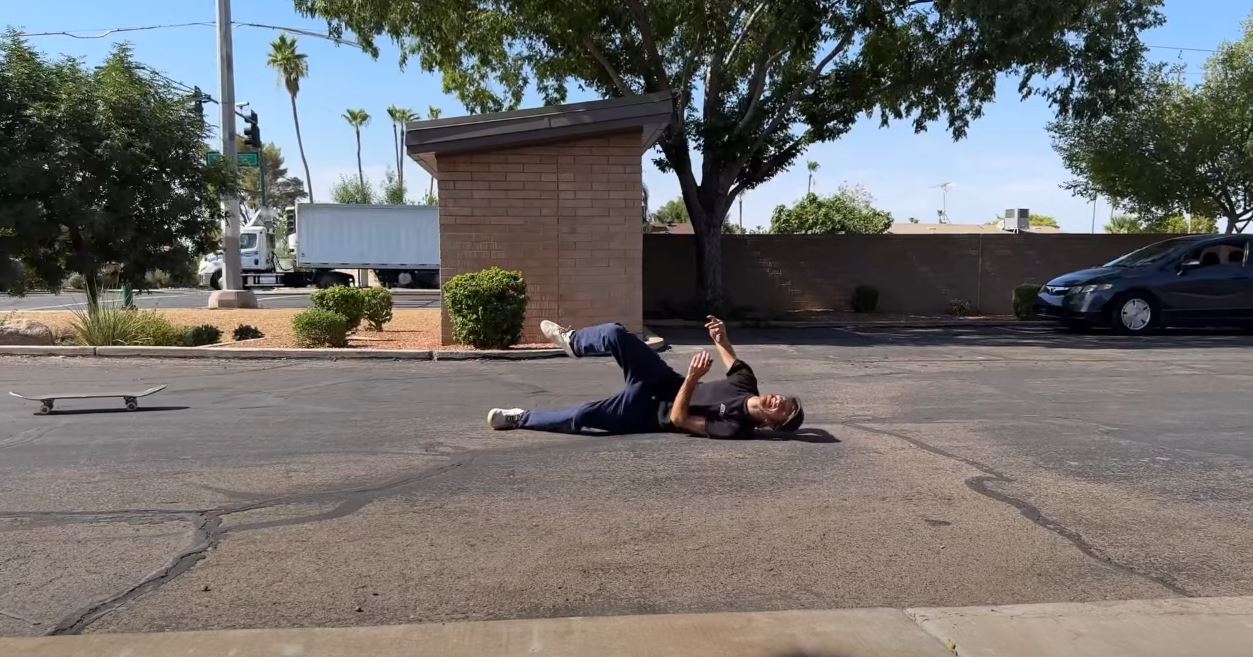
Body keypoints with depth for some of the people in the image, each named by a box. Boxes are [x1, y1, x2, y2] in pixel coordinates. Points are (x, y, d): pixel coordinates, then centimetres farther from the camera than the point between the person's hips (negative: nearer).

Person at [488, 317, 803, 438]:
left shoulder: (737, 427, -26)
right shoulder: (747, 386, -6)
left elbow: (679, 419, -29)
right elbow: (735, 362, 16)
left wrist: (692, 378, -41)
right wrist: (722, 340, -7)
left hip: (649, 412, -6)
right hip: (667, 384, 6)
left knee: (578, 419, -18)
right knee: (614, 334, -11)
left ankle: (520, 418, 9)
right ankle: (573, 341, 23)